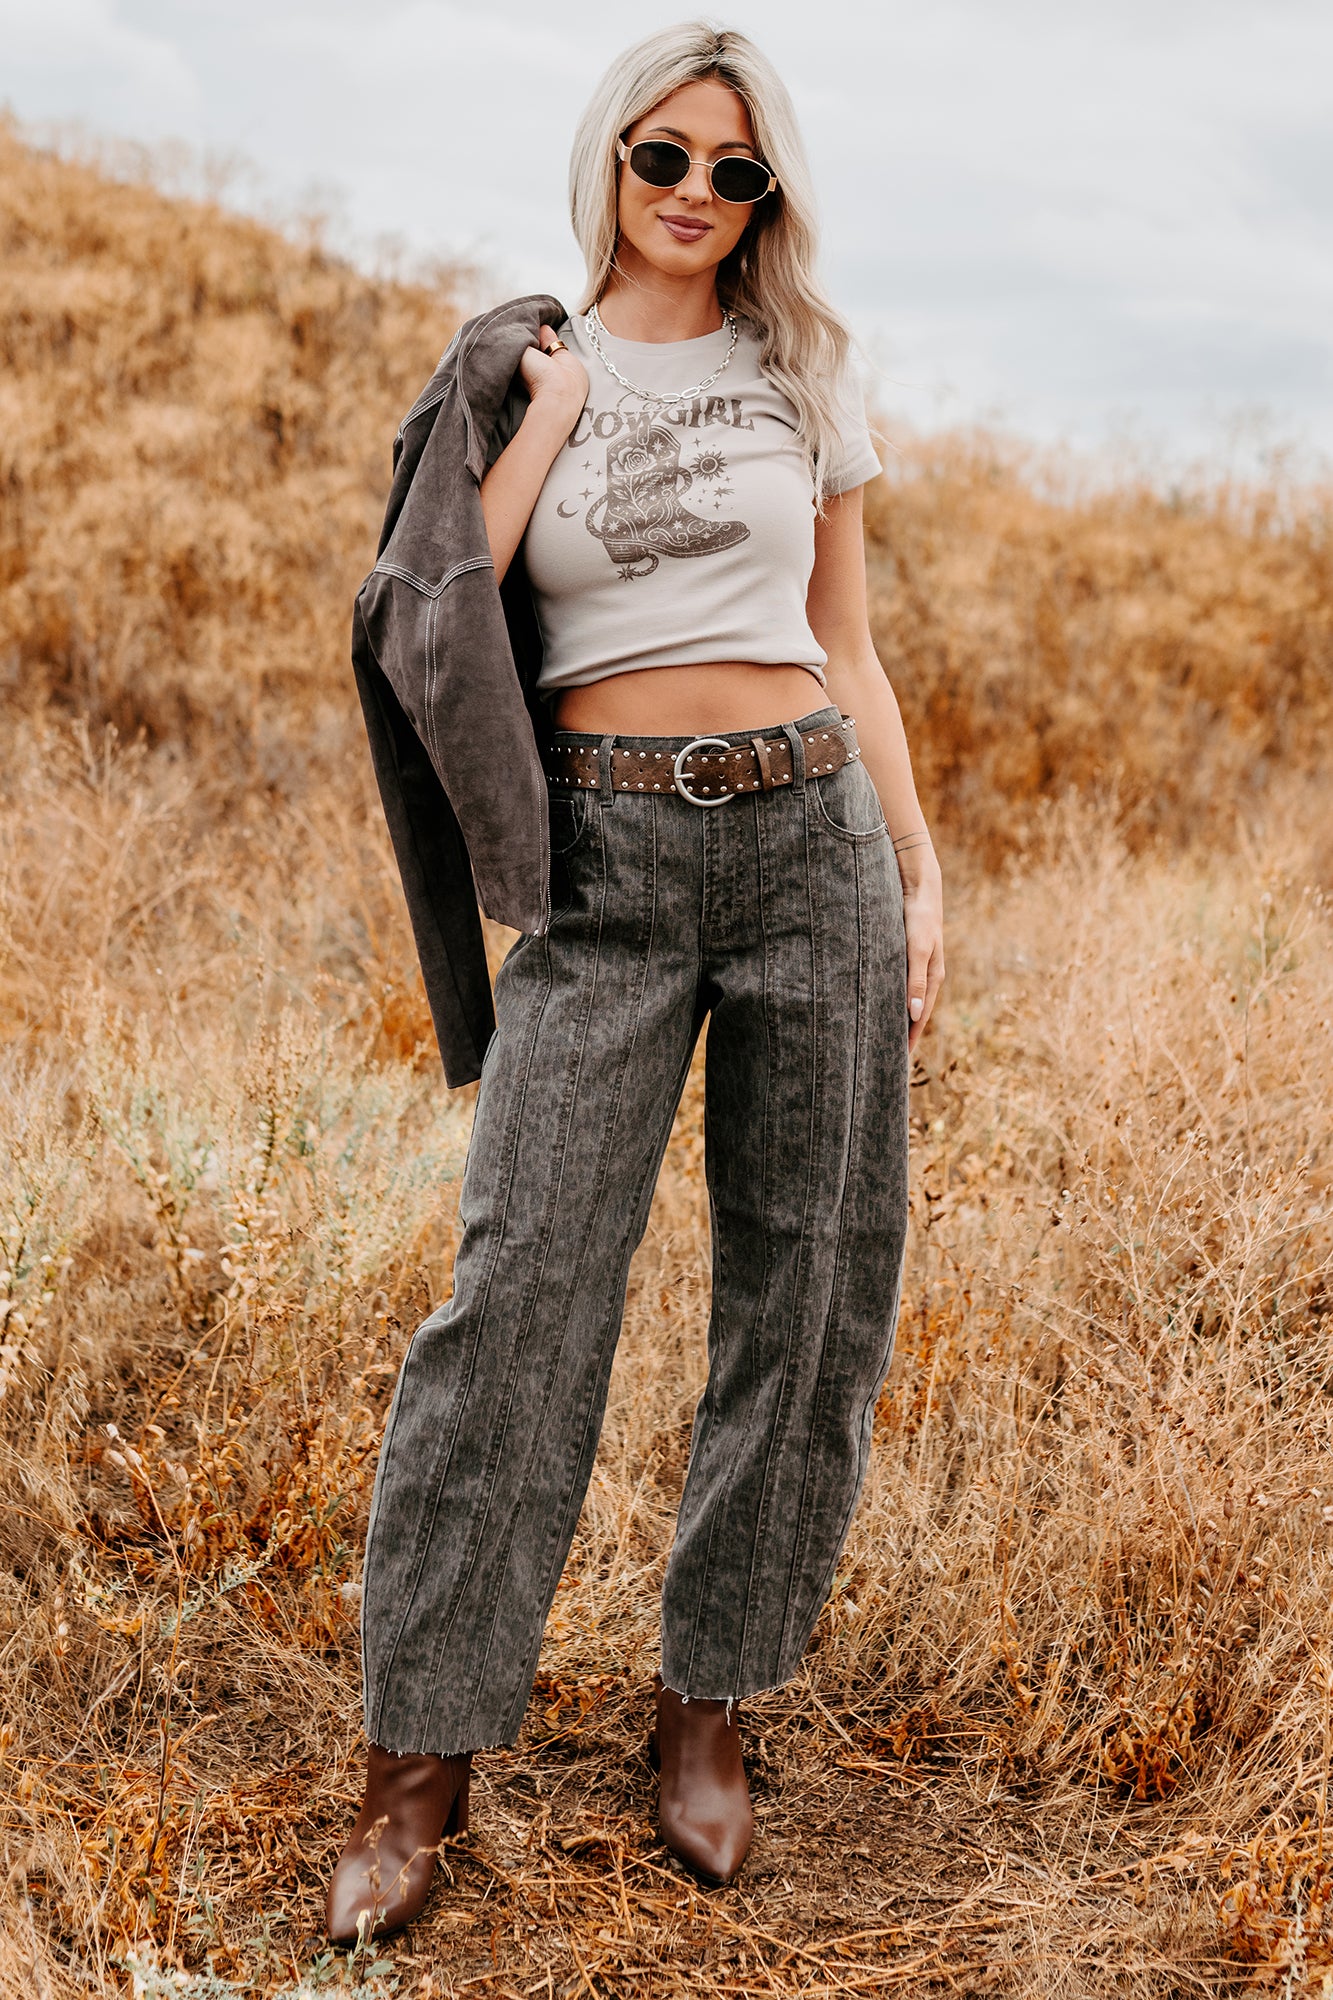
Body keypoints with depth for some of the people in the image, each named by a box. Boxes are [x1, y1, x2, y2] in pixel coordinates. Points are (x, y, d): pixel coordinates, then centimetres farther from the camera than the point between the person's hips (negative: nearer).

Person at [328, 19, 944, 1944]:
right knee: (526, 1277, -9)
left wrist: (922, 870, 7)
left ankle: (710, 1699, 20)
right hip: (606, 860, -2)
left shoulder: (803, 375, 11)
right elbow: (433, 616, -6)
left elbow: (846, 649, 13)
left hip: (809, 834, 2)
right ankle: (422, 1751, 3)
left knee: (805, 1279, 3)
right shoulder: (521, 371, 8)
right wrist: (550, 408, -7)